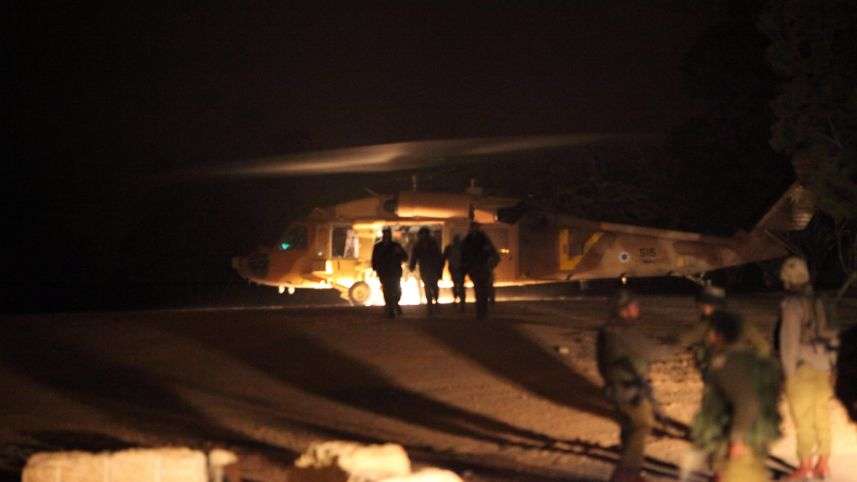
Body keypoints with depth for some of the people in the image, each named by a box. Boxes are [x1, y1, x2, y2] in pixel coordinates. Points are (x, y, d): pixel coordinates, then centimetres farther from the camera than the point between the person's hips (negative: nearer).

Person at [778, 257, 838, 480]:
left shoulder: (792, 304, -12)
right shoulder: (816, 302, 10)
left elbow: (789, 339, -15)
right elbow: (825, 334, 14)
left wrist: (788, 372, -12)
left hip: (802, 366, -7)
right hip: (822, 364, 7)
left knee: (802, 418, -4)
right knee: (821, 417, 11)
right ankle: (823, 464, 16)